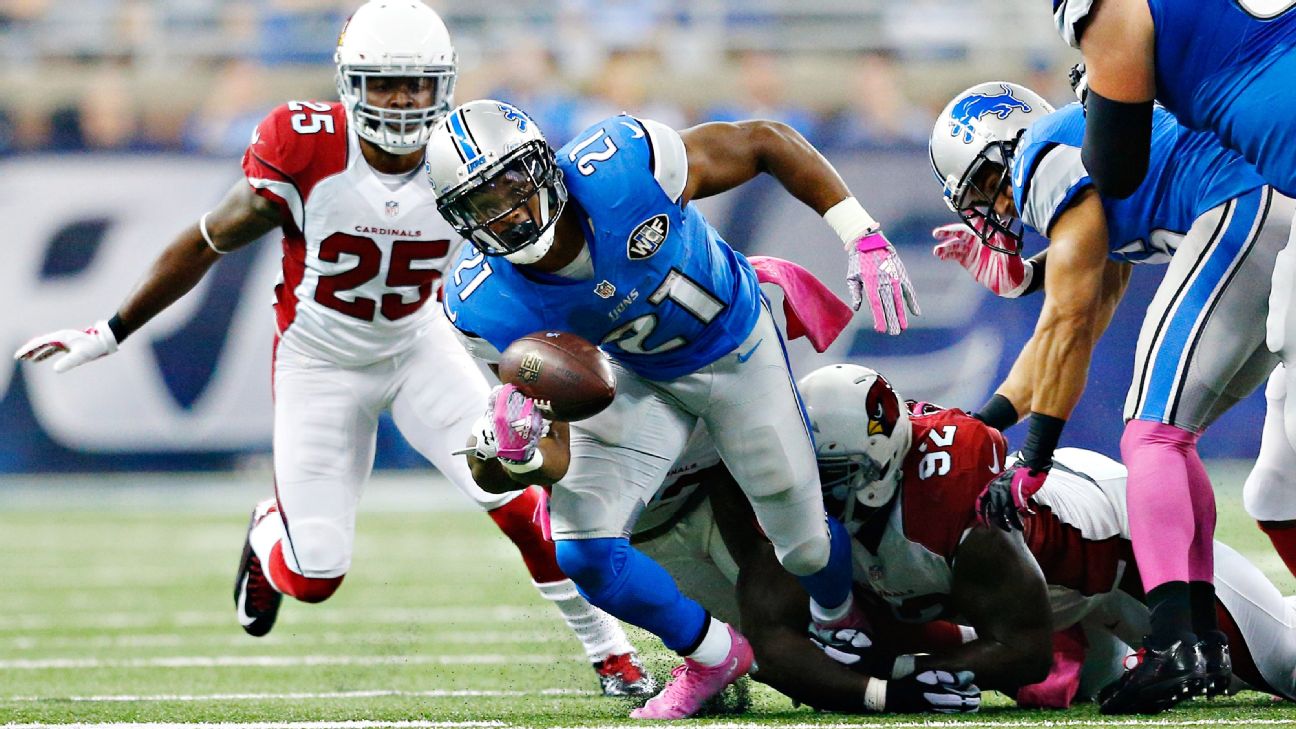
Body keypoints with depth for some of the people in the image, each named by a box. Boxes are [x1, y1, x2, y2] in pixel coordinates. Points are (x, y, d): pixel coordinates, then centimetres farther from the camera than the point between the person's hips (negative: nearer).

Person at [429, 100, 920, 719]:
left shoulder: (624, 166, -38)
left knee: (805, 544, 6)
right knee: (582, 549, -13)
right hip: (636, 378, 2)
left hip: (737, 348, -2)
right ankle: (713, 655, 17)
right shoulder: (489, 306, -30)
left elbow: (768, 143, -22)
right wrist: (514, 453, -45)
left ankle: (841, 617, 46)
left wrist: (864, 241, -26)